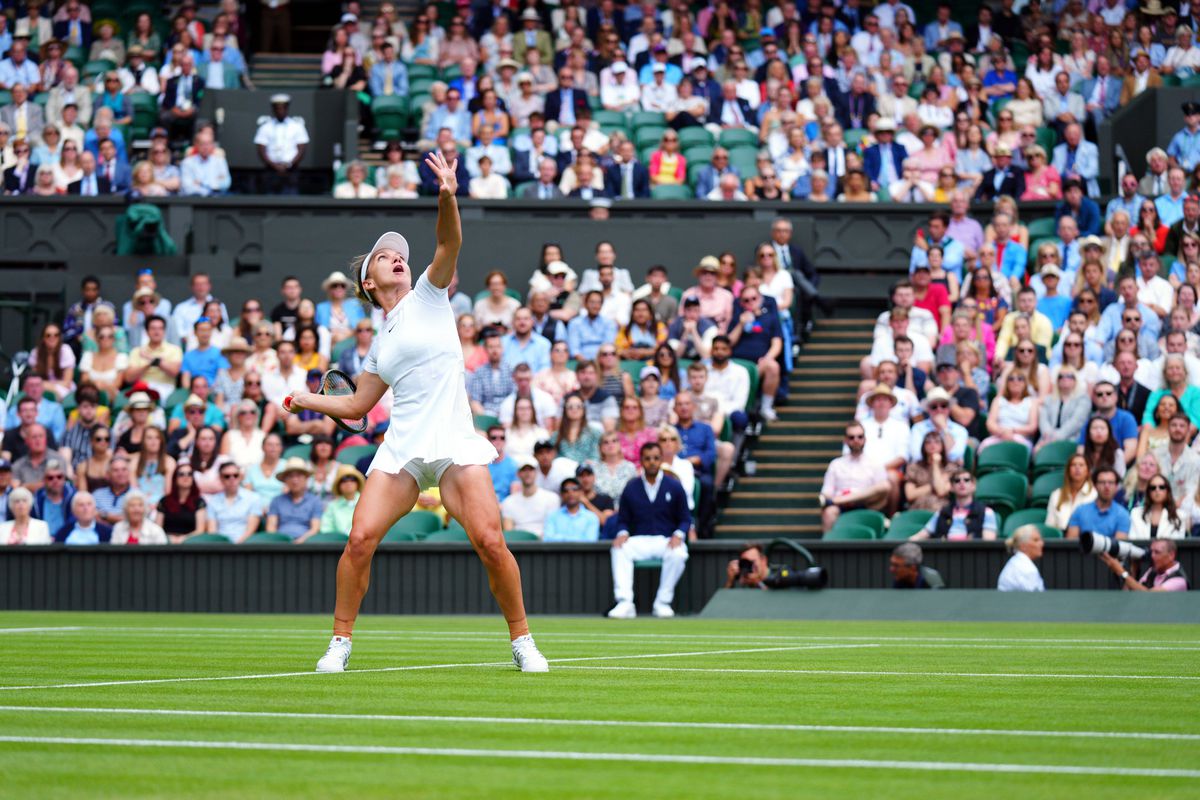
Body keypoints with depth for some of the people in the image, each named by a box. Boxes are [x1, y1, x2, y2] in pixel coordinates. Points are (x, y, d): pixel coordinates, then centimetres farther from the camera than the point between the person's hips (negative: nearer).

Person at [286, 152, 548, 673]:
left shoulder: (428, 295, 11)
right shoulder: (381, 343, 22)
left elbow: (449, 244, -7)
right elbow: (357, 405, 29)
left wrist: (448, 199, -23)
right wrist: (304, 400, 20)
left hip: (455, 445, -4)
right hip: (401, 449, 4)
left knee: (490, 542, -17)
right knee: (361, 538, -13)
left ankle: (522, 642, -2)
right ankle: (340, 643, 0)